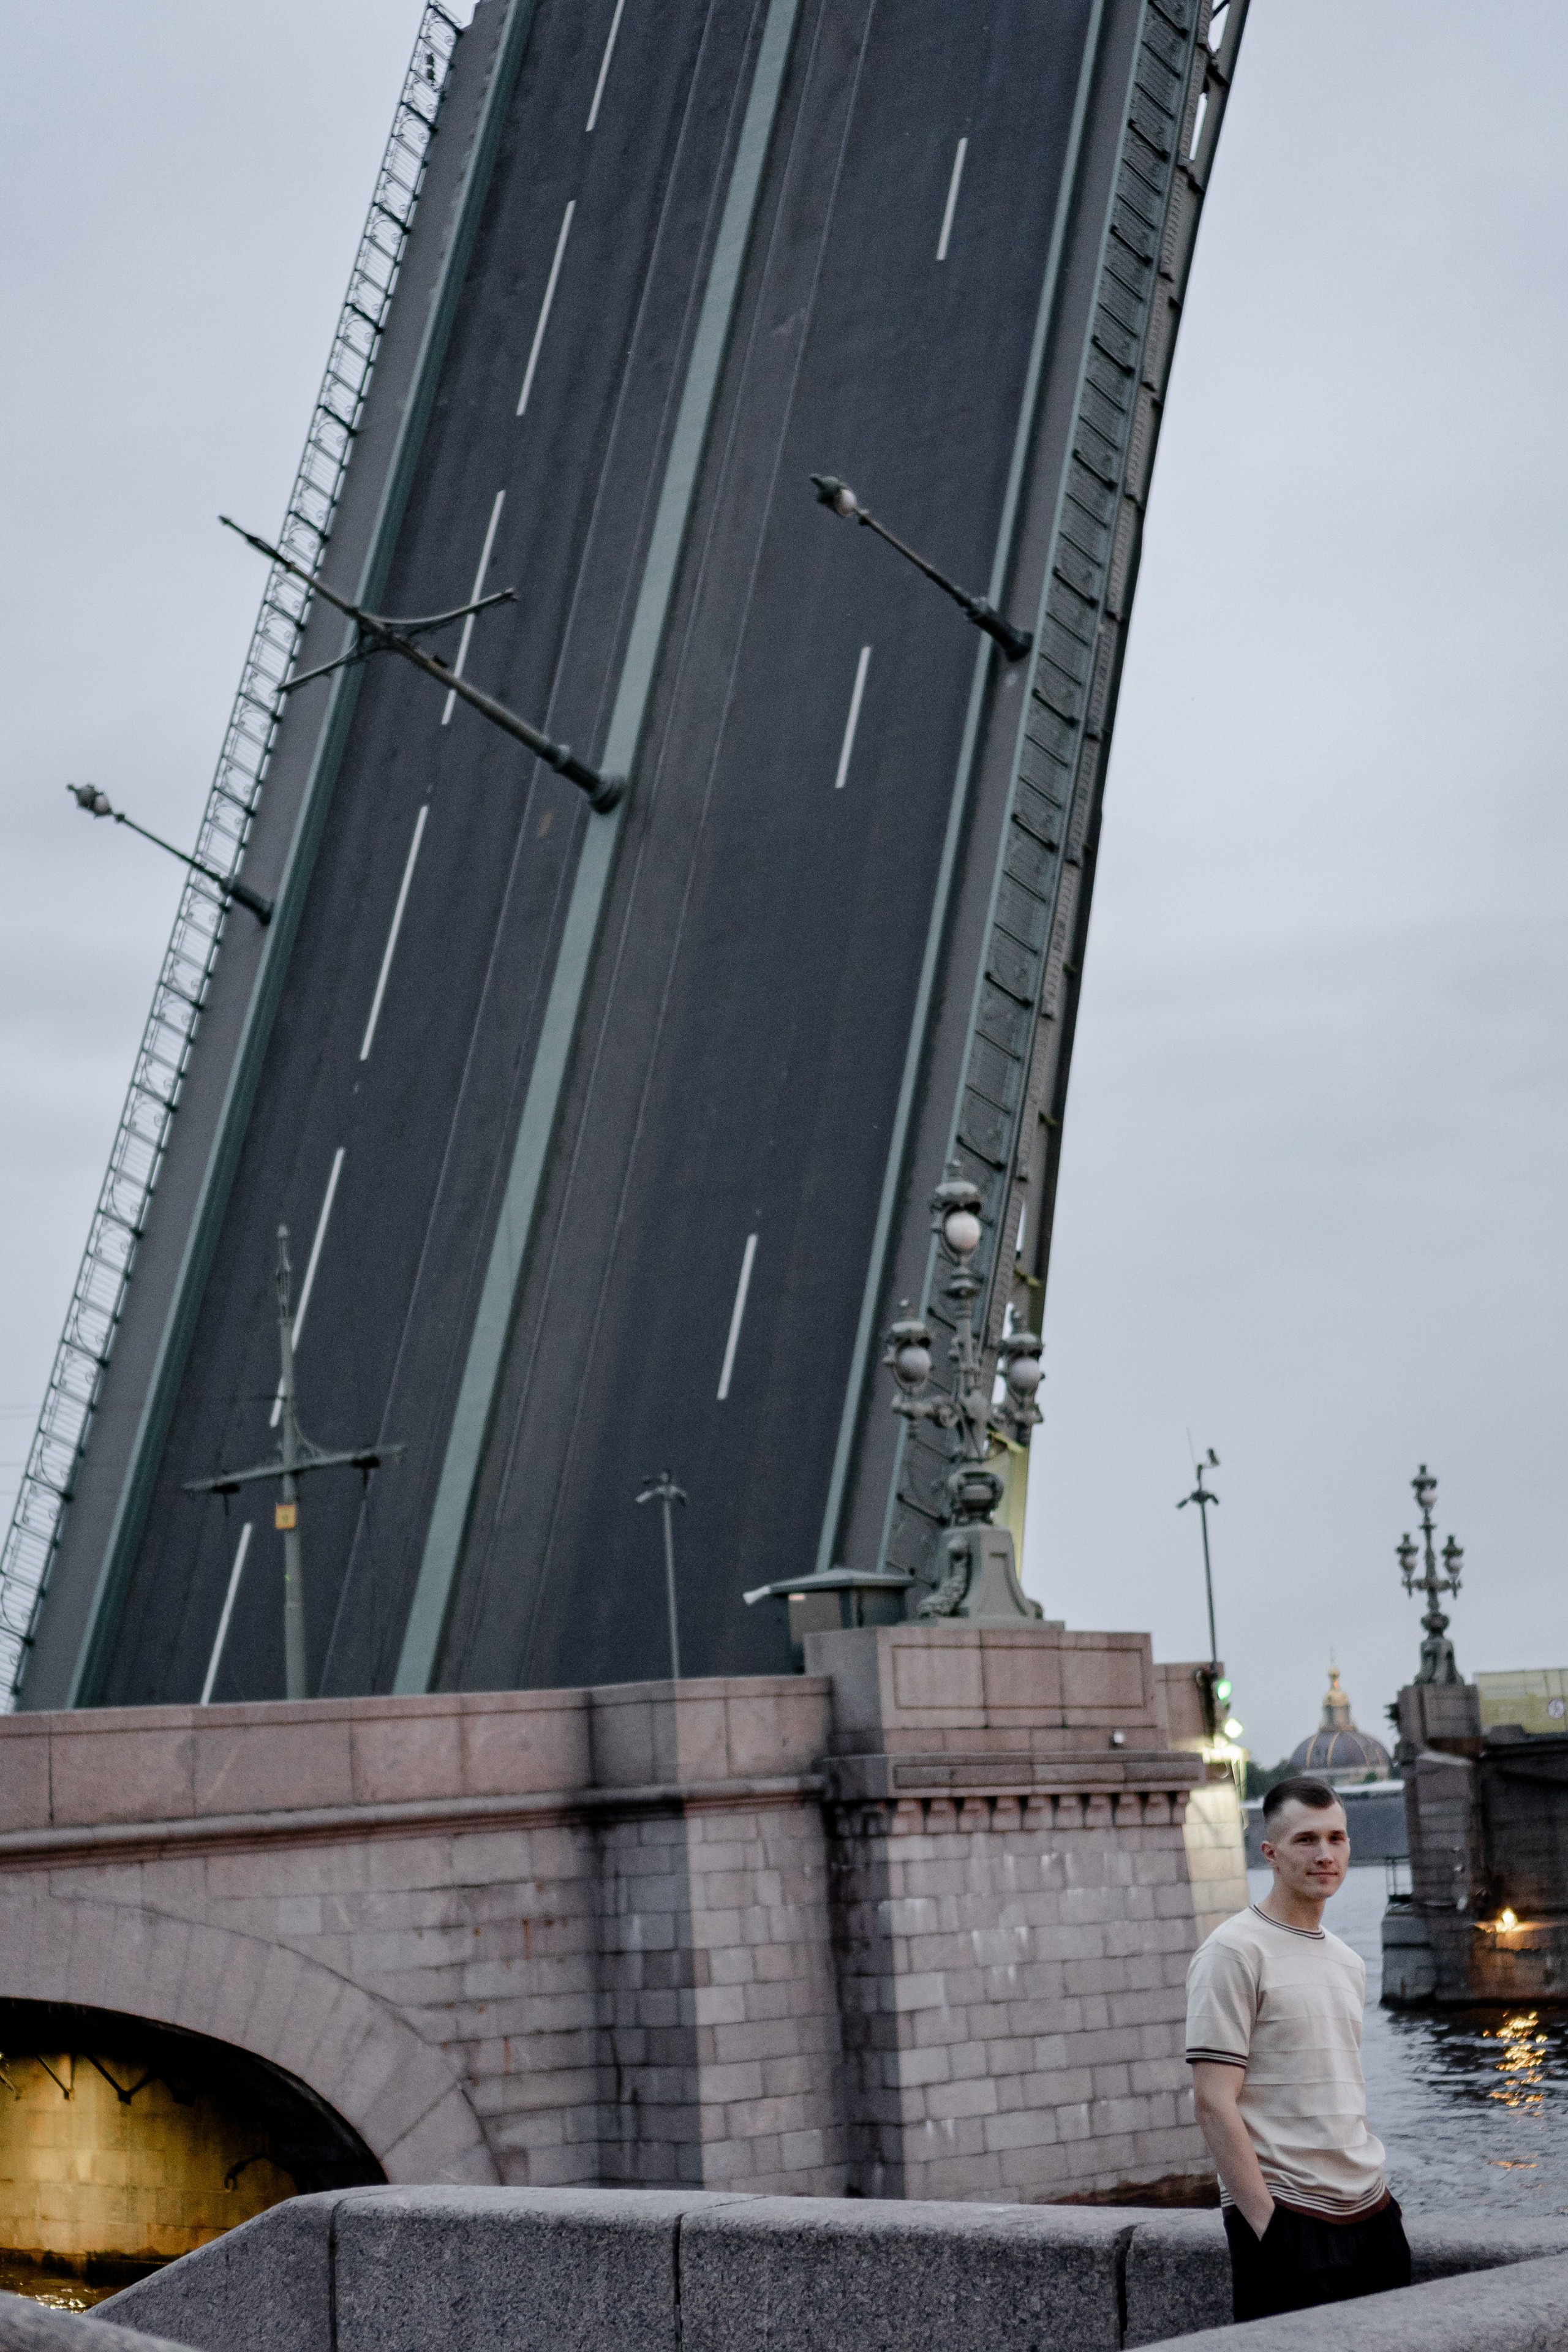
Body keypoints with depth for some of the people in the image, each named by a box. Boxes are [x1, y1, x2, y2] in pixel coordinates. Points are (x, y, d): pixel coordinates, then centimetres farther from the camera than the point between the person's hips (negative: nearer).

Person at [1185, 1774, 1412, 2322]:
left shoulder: (1348, 1963, 14)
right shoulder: (1234, 1953, -9)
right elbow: (1214, 2103, -15)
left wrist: (1377, 2195, 15)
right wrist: (1266, 2221, -18)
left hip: (1371, 2214, 7)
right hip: (1287, 2219, -7)